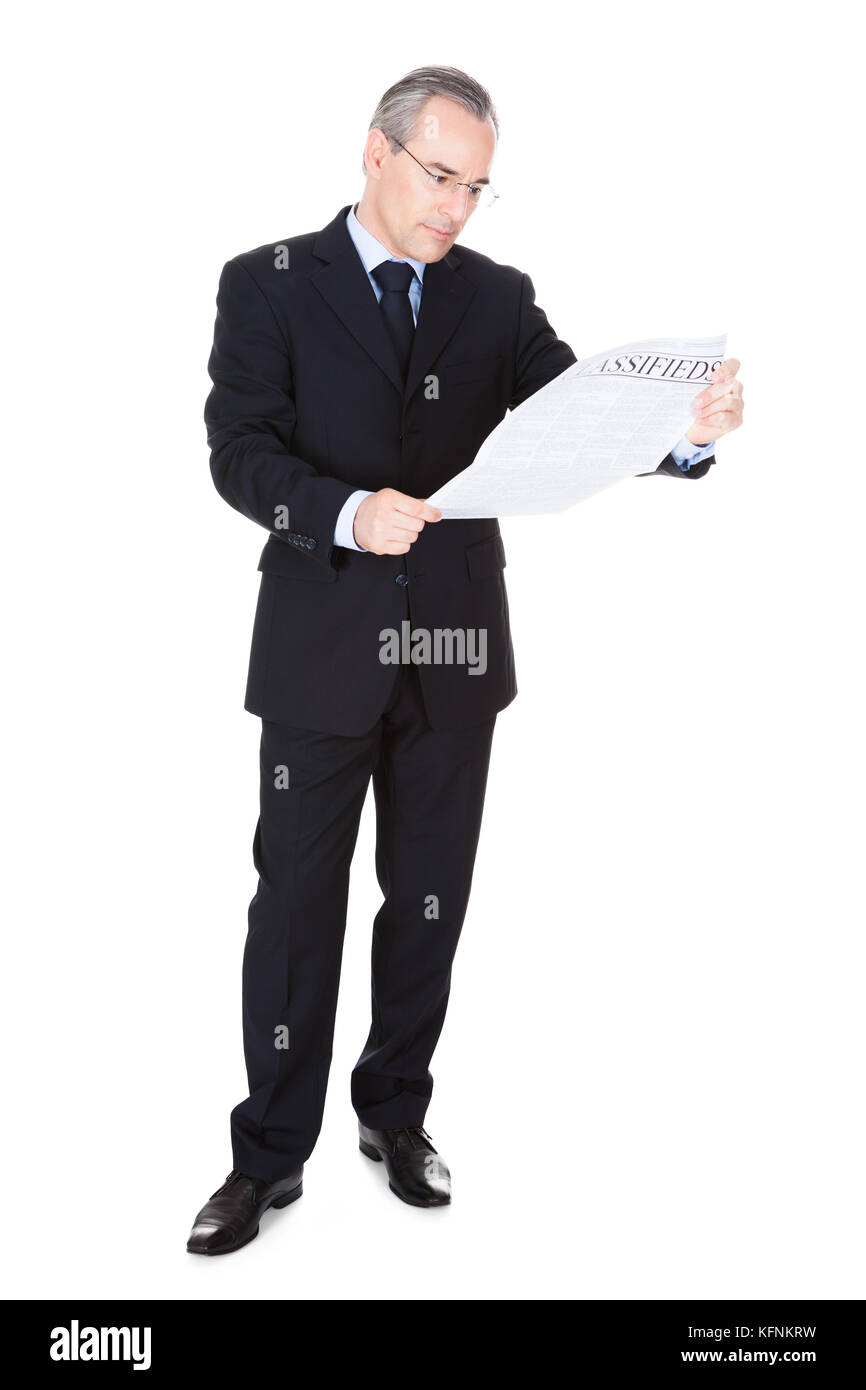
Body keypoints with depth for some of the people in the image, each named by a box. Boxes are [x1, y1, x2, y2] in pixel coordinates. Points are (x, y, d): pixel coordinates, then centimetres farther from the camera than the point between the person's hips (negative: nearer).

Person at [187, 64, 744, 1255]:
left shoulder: (498, 298, 7)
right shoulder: (269, 285, 0)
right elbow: (239, 452, -10)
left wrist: (685, 432, -26)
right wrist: (346, 513, -29)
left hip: (455, 648, 3)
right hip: (322, 650, -2)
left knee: (429, 897, 14)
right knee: (296, 902, 5)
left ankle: (396, 1111, 34)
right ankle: (271, 1154, 21)